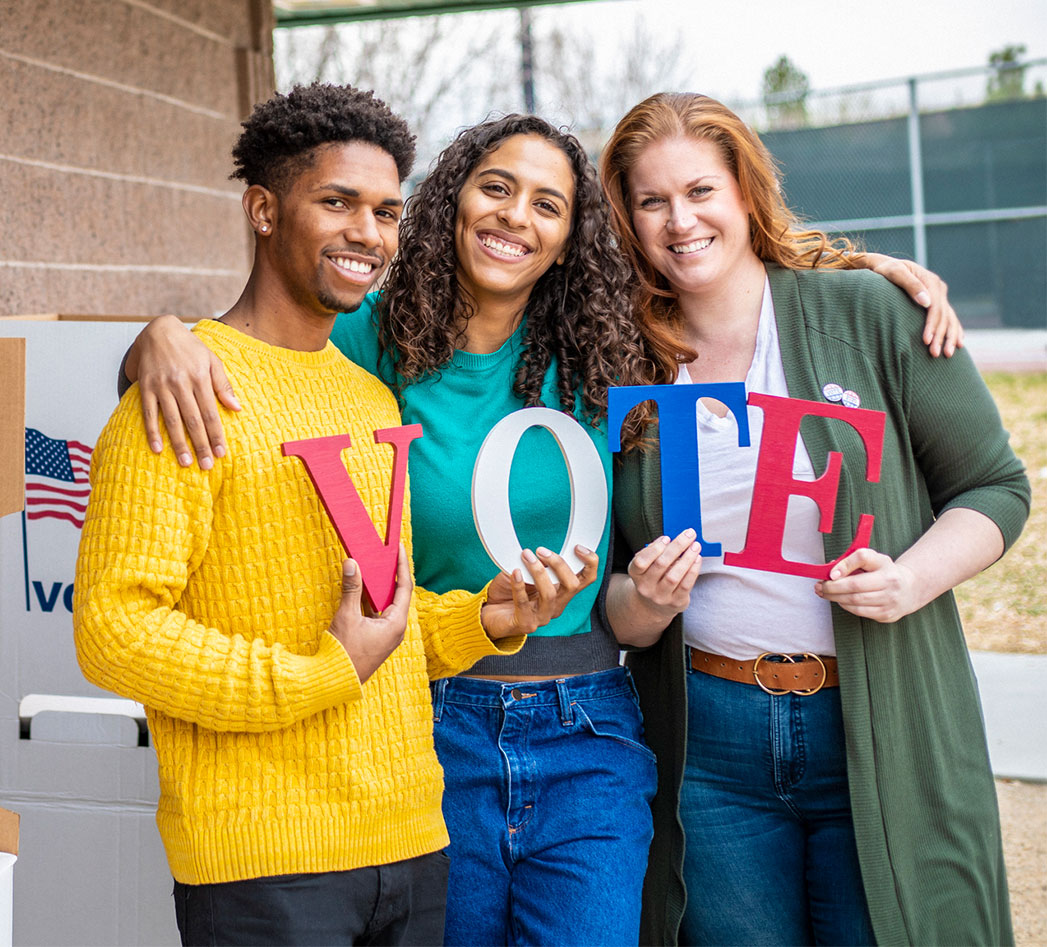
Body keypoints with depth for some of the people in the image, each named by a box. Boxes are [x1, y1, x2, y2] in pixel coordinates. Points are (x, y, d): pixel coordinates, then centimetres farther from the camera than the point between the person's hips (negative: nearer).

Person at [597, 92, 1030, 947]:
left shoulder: (869, 313, -3)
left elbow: (996, 487, 2)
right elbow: (617, 609, 11)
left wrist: (913, 579, -15)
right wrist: (645, 602, -12)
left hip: (879, 731, -2)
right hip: (710, 741, 2)